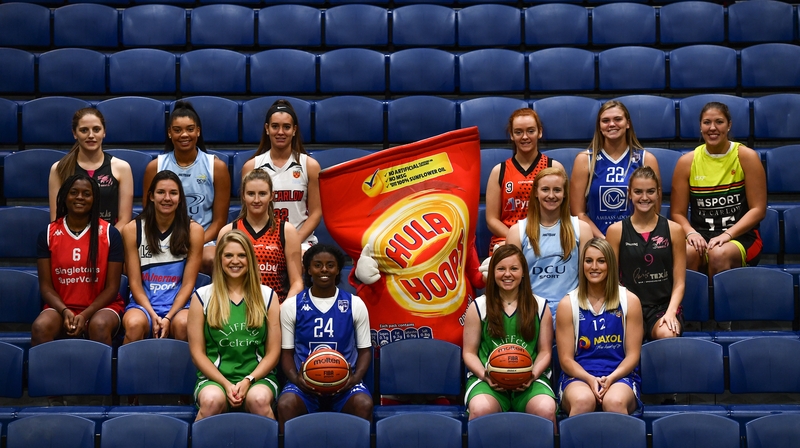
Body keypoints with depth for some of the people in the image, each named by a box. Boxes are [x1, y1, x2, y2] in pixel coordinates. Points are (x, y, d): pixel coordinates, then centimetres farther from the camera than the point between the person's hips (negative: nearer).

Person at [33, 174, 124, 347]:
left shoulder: (110, 233, -2)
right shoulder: (48, 234, 3)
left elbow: (112, 287, -3)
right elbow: (46, 285, 2)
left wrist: (85, 315, -16)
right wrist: (65, 311, -16)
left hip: (100, 306, -1)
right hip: (61, 307, 2)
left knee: (99, 326, -36)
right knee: (40, 327, -31)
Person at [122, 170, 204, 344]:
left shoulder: (193, 230, 1)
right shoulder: (132, 230, 1)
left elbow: (188, 284, -1)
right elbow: (135, 282, 0)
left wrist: (168, 318, -15)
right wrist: (153, 315, -16)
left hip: (178, 304, 0)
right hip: (143, 303, 0)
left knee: (183, 324, -34)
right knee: (134, 324, -33)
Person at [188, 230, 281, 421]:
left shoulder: (266, 296, 10)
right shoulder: (202, 297, 7)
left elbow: (273, 352, 7)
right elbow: (197, 352, 4)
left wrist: (248, 380, -9)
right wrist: (226, 384, -9)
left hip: (257, 376, 1)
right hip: (214, 377, 0)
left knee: (259, 399, -34)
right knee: (212, 400, -34)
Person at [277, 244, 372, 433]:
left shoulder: (355, 304, 6)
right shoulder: (291, 305, 5)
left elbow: (365, 349, 8)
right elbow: (287, 351, 8)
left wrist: (355, 378, -11)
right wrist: (295, 378, -12)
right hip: (305, 382, 0)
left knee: (364, 404, -32)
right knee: (285, 404, -32)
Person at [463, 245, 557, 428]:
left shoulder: (540, 307, 12)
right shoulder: (478, 307, 9)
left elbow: (545, 351, 11)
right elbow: (469, 353, 9)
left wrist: (532, 376, -8)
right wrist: (486, 376, -9)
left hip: (530, 378, 1)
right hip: (487, 378, -1)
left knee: (546, 409, -32)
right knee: (481, 410, -35)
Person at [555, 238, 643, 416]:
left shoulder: (629, 301, 6)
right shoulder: (567, 304, 5)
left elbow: (633, 355, 4)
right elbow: (566, 359, 3)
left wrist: (610, 379, -15)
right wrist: (590, 379, -17)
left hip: (619, 375, 0)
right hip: (579, 376, 0)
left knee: (615, 402, -36)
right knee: (583, 401, -37)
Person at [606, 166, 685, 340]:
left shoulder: (674, 230, 8)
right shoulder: (616, 231, 7)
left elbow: (679, 282, 7)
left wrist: (671, 312, -10)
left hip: (663, 306, 1)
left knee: (668, 335, -34)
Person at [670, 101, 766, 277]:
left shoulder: (746, 157, 0)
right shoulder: (686, 162, 5)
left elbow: (758, 209, -3)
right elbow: (678, 213, 7)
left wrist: (727, 234, -16)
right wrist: (691, 233, -14)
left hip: (741, 236, -1)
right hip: (701, 235, 1)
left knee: (719, 254, -35)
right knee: (685, 253, -34)